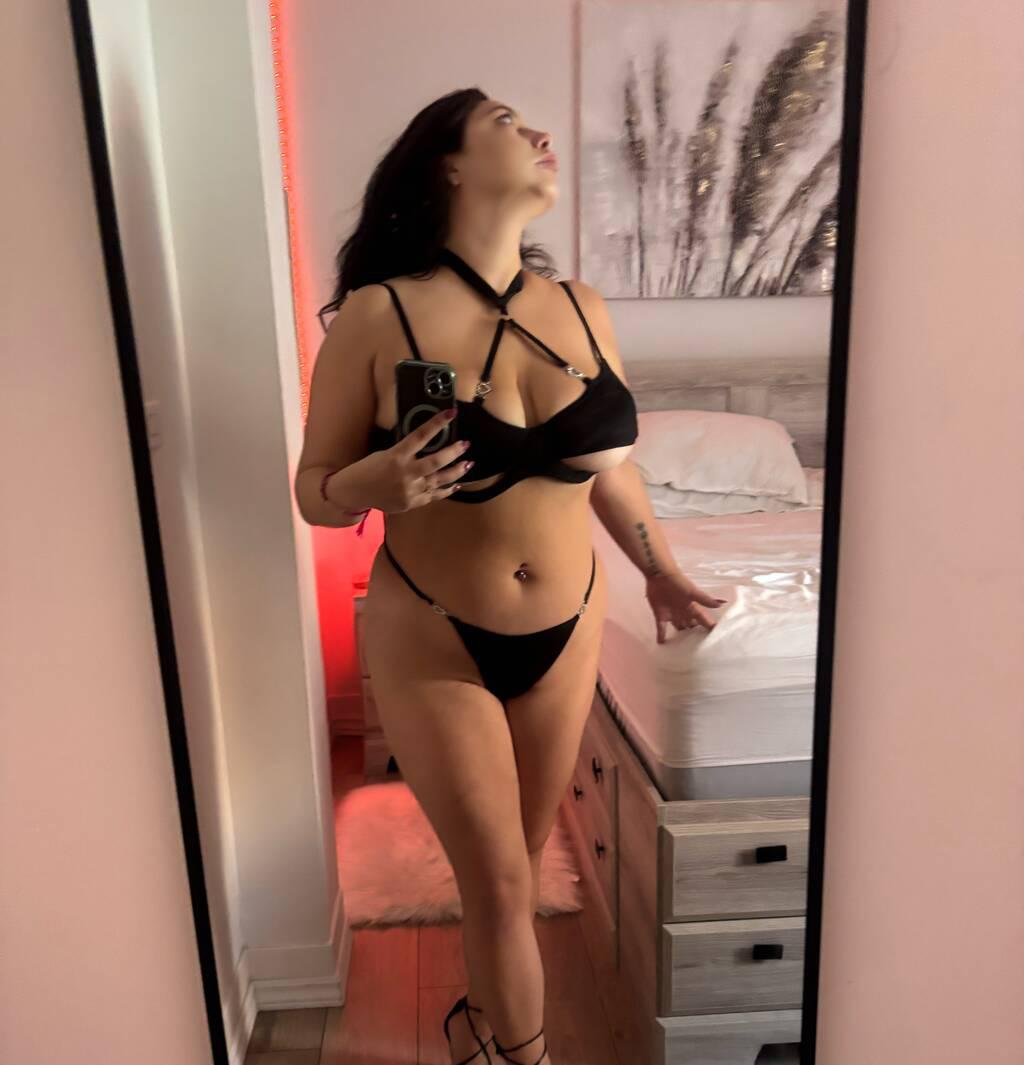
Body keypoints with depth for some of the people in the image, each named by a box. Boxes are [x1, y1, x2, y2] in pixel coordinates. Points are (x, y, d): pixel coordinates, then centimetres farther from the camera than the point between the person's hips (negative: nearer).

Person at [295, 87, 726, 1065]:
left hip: (567, 632, 5)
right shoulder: (377, 317, -14)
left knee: (520, 863, 21)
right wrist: (379, 484, -29)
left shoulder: (581, 310, -1)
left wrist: (659, 571, 2)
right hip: (432, 644, -4)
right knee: (497, 881, 7)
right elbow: (314, 491, -8)